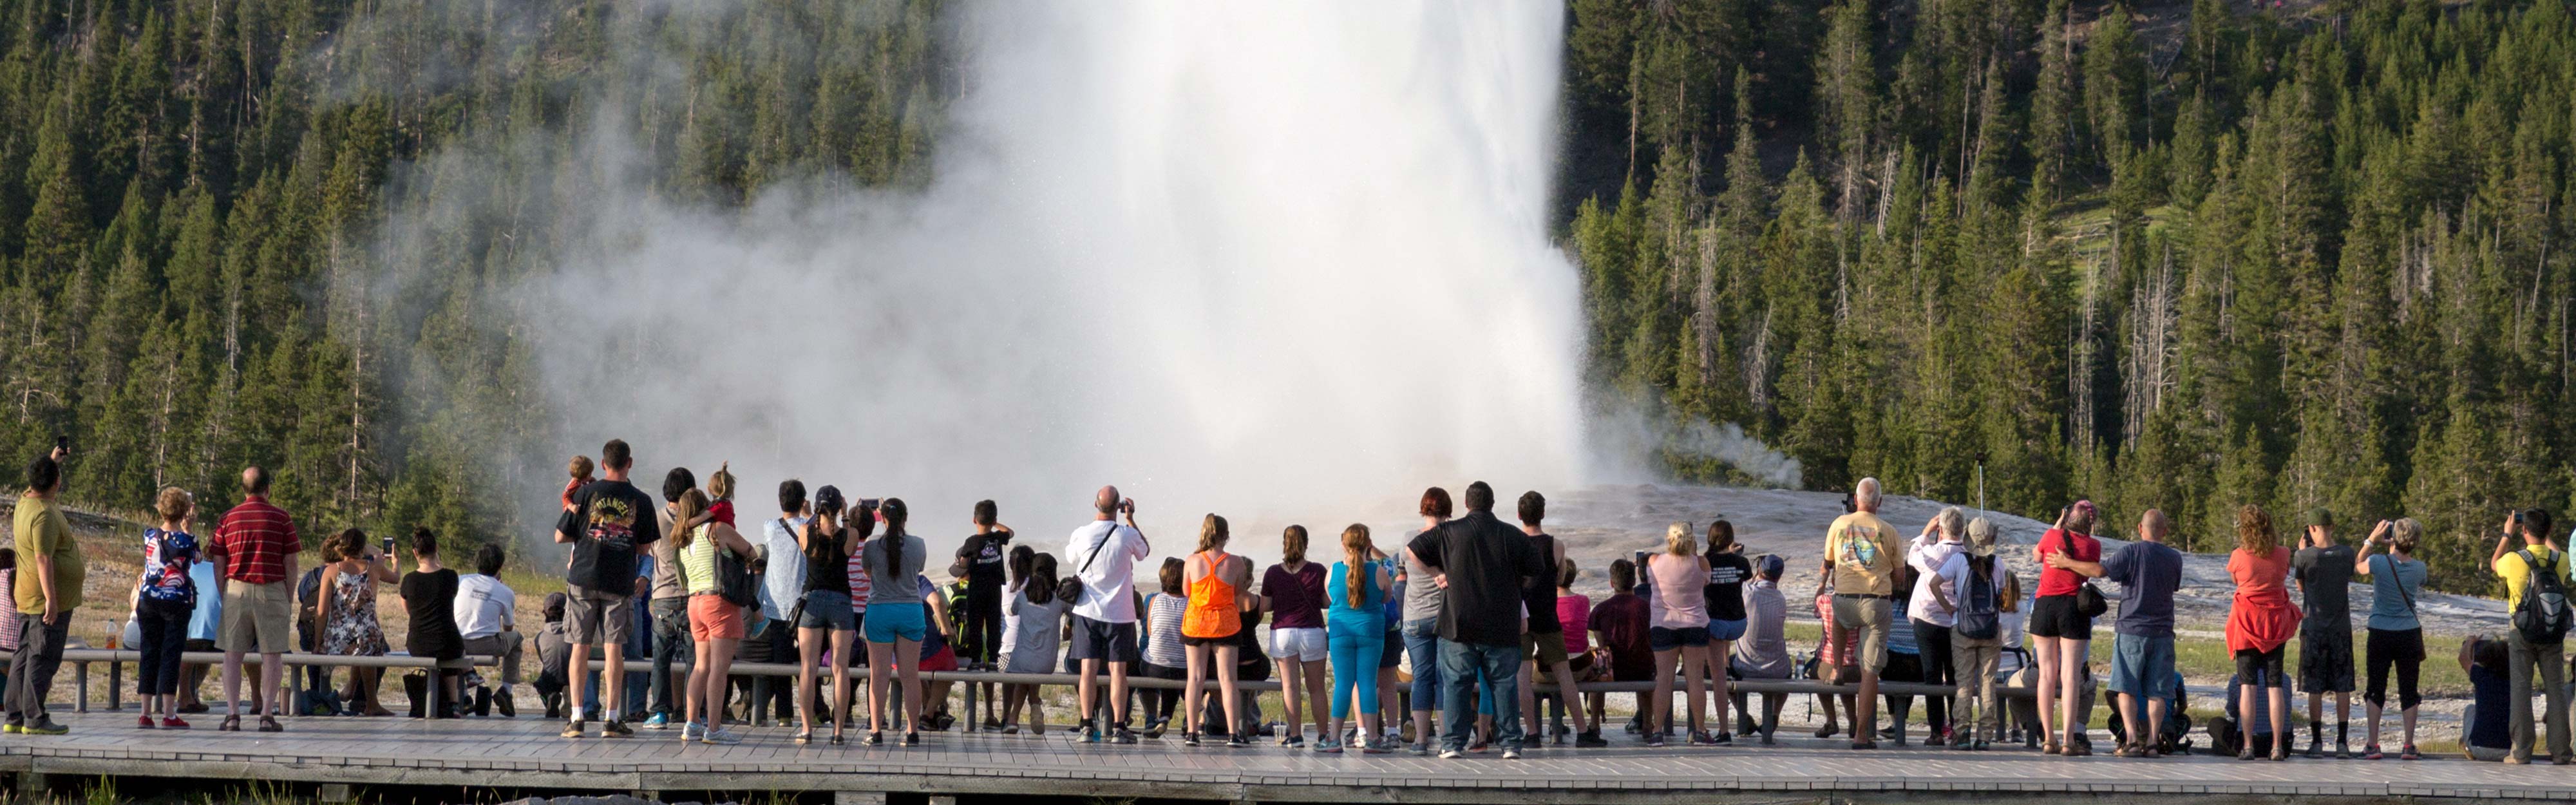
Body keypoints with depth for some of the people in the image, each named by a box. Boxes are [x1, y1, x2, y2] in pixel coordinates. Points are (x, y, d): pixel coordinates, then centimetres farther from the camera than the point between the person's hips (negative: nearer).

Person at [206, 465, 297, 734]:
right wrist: (290, 599, 8)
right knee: (272, 655, 3)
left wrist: (223, 596, 12)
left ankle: (232, 714, -1)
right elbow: (290, 563, 0)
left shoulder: (228, 519, 4)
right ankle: (267, 715, -1)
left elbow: (218, 563, 4)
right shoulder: (281, 518, 0)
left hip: (236, 589, 1)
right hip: (272, 590, -1)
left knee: (233, 655, 6)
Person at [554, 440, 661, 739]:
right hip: (620, 582, 0)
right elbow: (645, 545, 7)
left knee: (581, 647, 5)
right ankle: (611, 719, -2)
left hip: (584, 578, 0)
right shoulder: (640, 500, 0)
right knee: (613, 648, 2)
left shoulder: (586, 493, -2)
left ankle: (577, 717, 1)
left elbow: (560, 536, 2)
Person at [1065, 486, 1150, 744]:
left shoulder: (1082, 535, -7)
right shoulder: (1128, 536, -9)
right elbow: (1145, 552, 14)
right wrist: (1131, 518, 19)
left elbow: (1070, 556, 16)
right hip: (1120, 613, -1)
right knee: (1118, 670, 2)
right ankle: (1119, 728, 0)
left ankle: (1088, 726, -2)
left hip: (1088, 611, 1)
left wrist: (1097, 519, 21)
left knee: (1088, 670, 2)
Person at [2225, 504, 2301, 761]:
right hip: (2276, 624, 2)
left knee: (2248, 684, 1)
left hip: (2247, 624, -2)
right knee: (2275, 685, 4)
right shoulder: (2282, 555, -4)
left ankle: (2248, 746, -3)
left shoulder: (2239, 556, -9)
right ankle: (2278, 746, 0)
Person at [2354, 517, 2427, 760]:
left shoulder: (2379, 563, -14)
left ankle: (2373, 745, 4)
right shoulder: (2419, 568, -6)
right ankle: (2409, 745, 4)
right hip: (2409, 634, 1)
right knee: (2408, 690, 7)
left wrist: (2371, 541, 11)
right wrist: (2395, 548, 11)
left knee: (2376, 689, 8)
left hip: (2381, 633, -1)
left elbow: (2357, 567, 6)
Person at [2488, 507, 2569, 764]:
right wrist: (2546, 536, 32)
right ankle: (2560, 750, 4)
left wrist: (2507, 535, 21)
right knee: (2555, 689, 6)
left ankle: (2522, 751, -2)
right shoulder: (2559, 560, -4)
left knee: (2521, 689, 1)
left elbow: (2494, 563, 13)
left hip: (2521, 633, -2)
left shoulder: (2513, 560, -11)